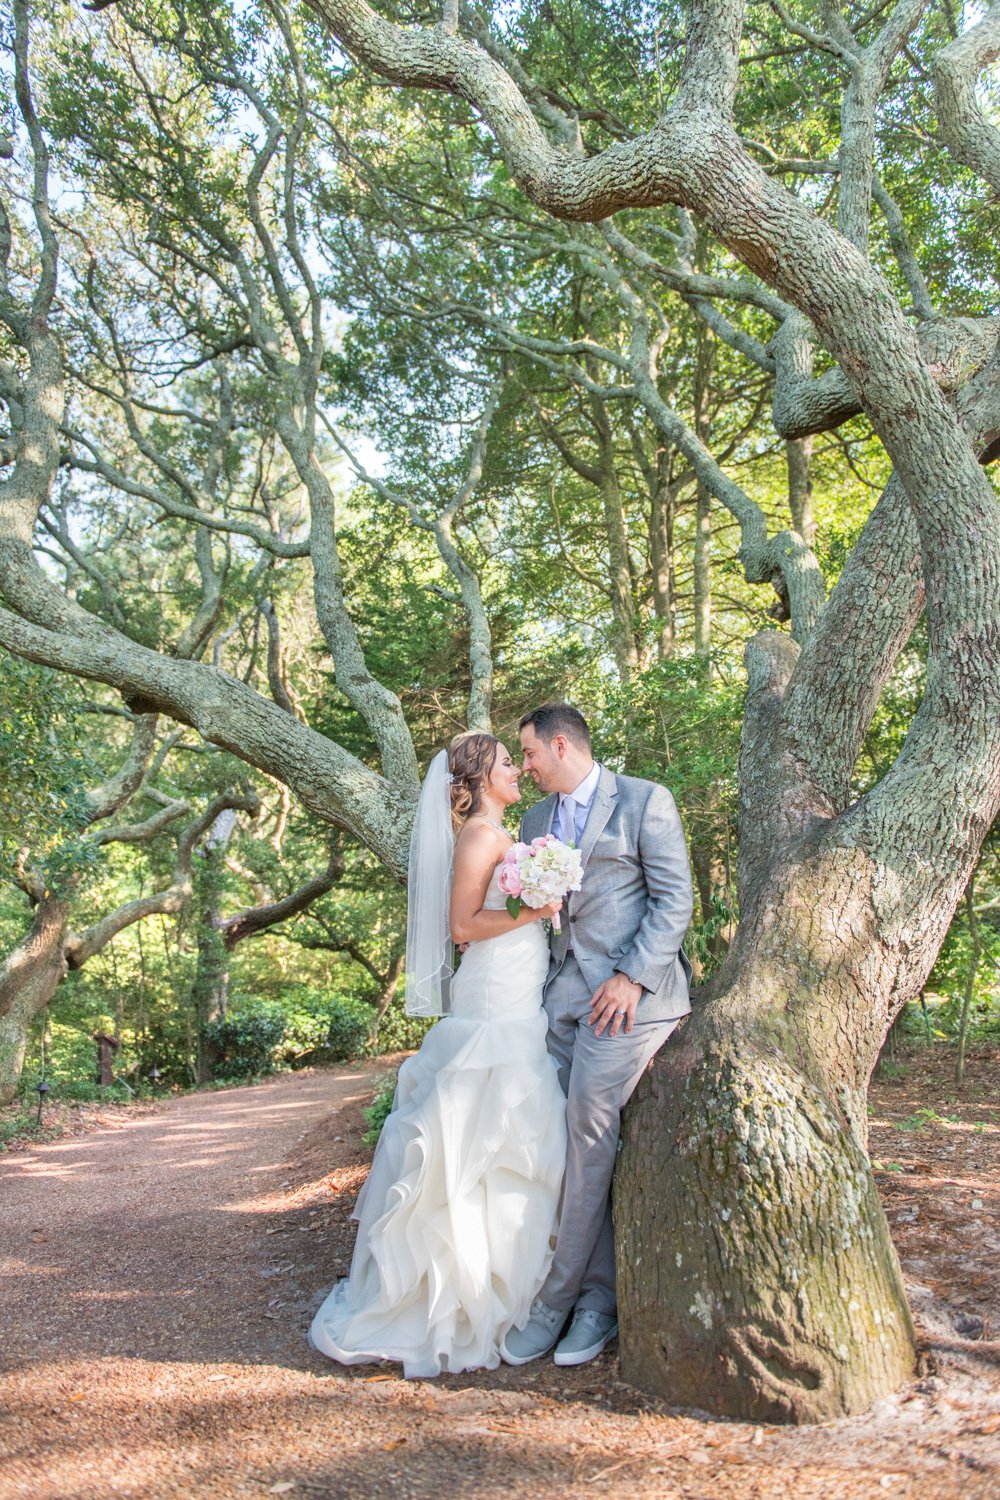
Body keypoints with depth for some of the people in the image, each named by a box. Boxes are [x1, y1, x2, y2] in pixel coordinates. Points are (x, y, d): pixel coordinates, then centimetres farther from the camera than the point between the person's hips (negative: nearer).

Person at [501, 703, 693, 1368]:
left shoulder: (644, 801, 0)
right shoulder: (536, 819, 19)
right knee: (585, 1139, 4)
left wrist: (632, 978, -14)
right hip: (564, 989, 6)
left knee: (588, 1129, -10)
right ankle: (598, 1299, 14)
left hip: (629, 990, -6)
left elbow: (675, 898, -5)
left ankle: (557, 1298, 2)